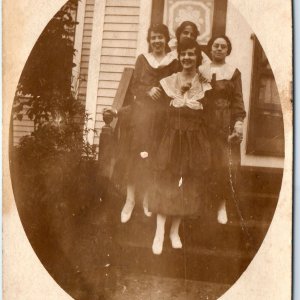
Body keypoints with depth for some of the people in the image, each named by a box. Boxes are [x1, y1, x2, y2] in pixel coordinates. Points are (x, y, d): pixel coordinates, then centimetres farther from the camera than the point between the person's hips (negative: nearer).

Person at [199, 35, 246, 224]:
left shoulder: (234, 72, 6)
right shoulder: (201, 70, 11)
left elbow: (238, 100, 1)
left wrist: (239, 122, -12)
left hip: (226, 123, -1)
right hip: (204, 122, 1)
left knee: (225, 163, -6)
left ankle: (222, 204, 5)